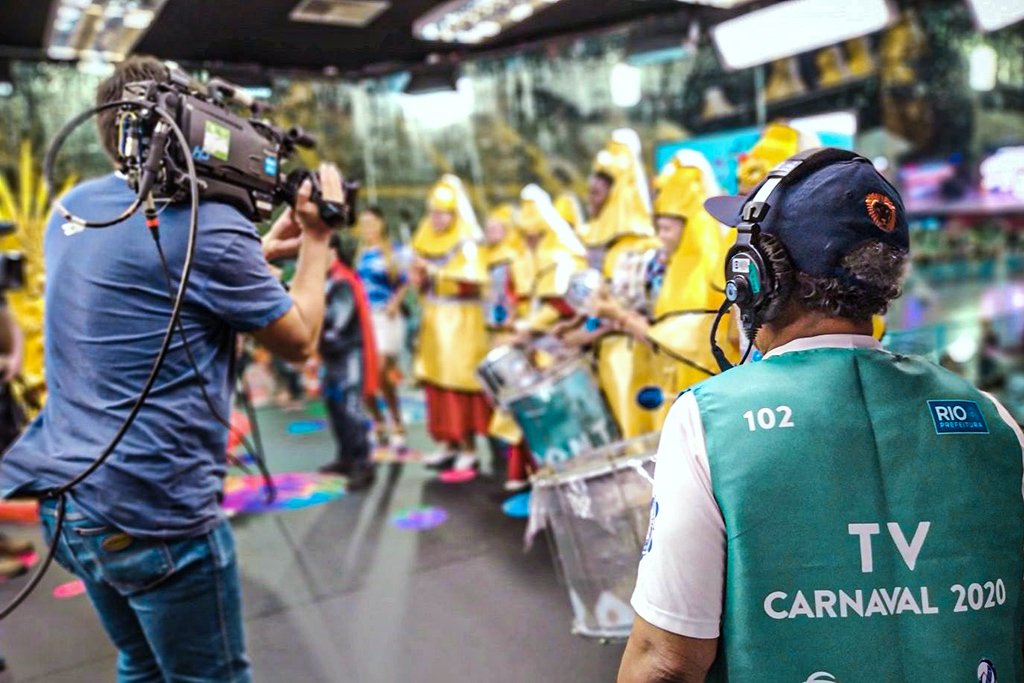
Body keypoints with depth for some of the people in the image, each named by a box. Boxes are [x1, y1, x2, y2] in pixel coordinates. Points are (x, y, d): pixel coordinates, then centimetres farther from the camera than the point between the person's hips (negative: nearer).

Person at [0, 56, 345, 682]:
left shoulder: (74, 209, 9)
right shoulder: (210, 224, -15)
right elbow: (298, 342, -5)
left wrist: (261, 251, 18)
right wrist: (316, 241, 5)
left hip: (66, 499, 8)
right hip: (156, 512, -8)